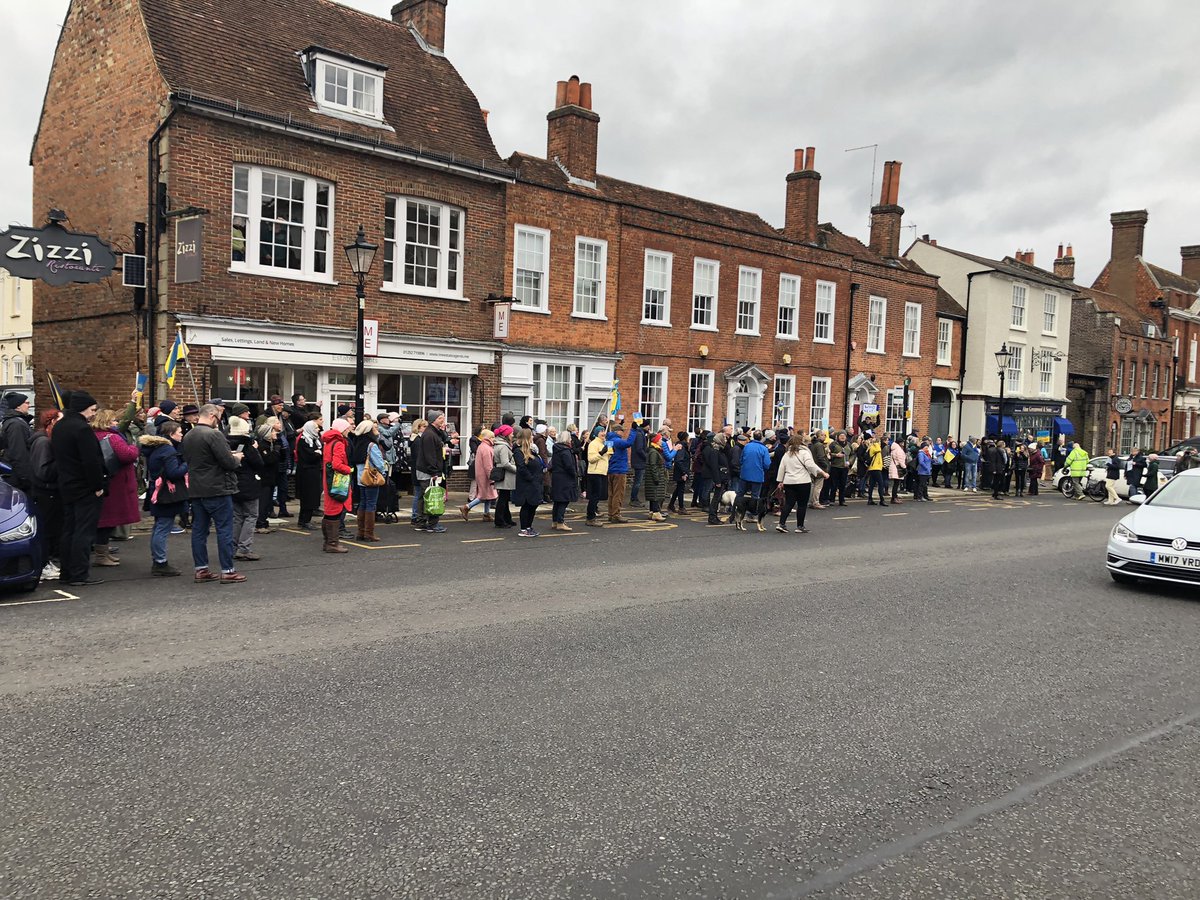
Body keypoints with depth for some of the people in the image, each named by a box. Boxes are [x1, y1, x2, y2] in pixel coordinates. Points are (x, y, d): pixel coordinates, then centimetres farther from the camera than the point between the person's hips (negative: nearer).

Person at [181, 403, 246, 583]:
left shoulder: (188, 436, 10)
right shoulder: (214, 435, -16)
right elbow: (228, 462, -20)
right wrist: (236, 458, 3)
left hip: (196, 490, 8)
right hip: (217, 490, -8)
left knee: (199, 530, 11)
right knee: (224, 530, -2)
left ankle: (201, 569, 15)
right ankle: (227, 571, 0)